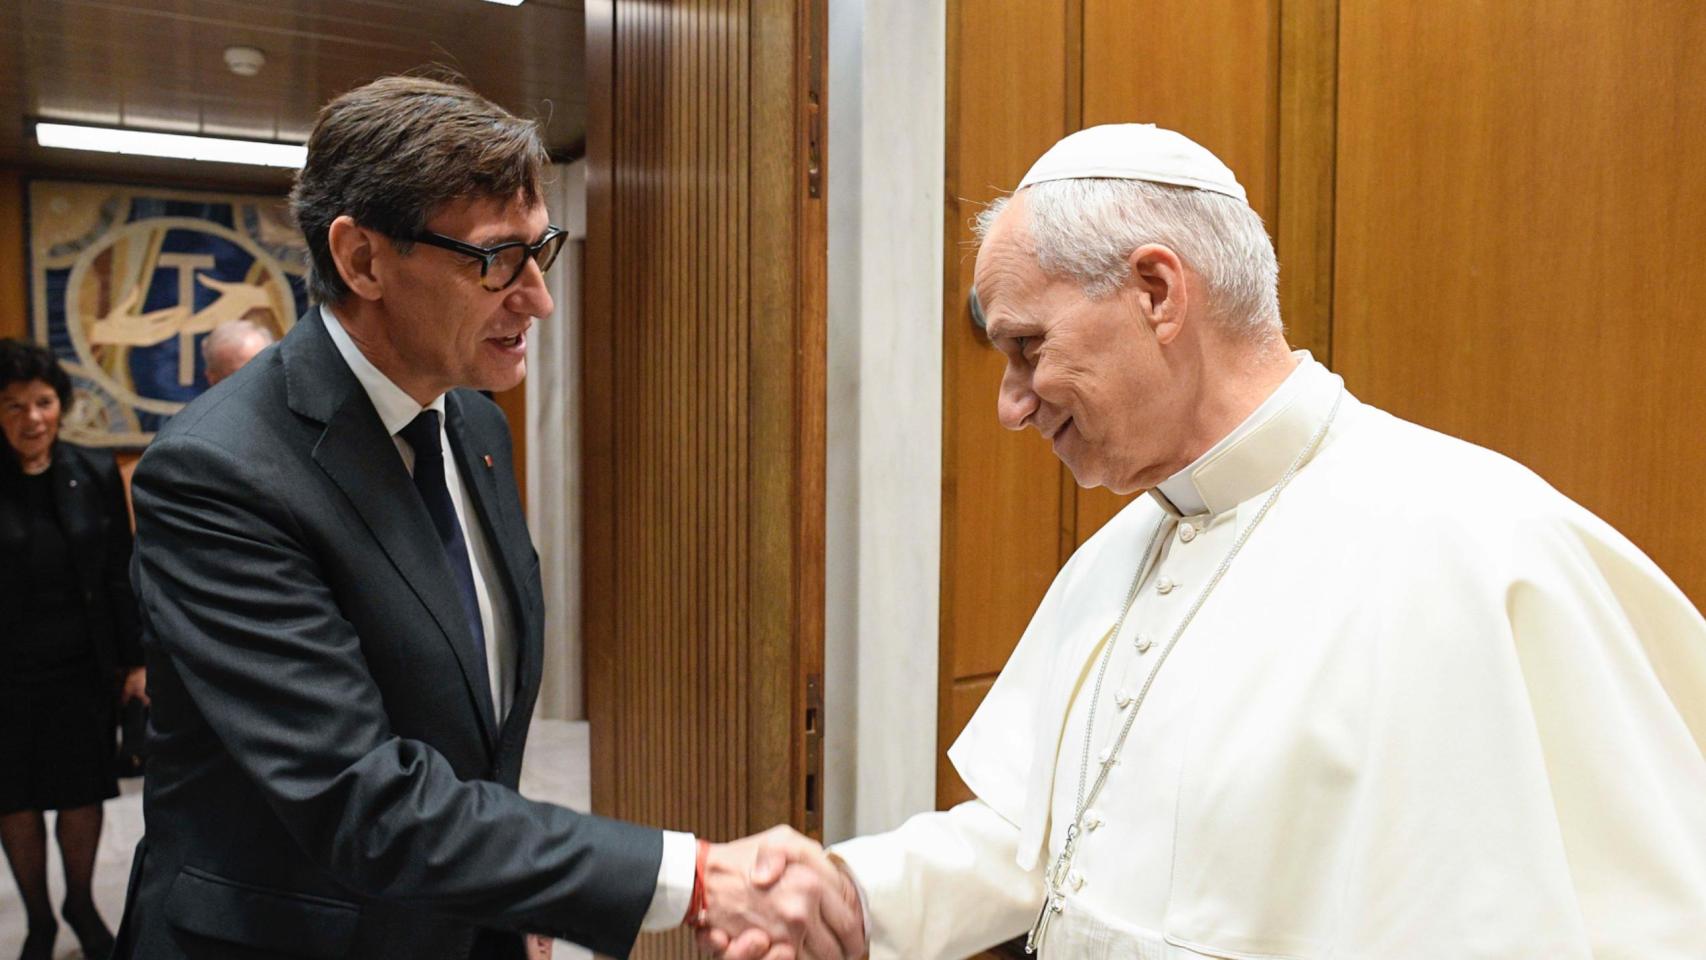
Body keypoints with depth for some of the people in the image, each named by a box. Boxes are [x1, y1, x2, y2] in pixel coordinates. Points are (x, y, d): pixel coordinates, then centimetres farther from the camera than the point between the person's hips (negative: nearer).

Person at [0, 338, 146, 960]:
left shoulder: (96, 474, -2)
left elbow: (121, 574, 2)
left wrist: (135, 659, 1)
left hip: (84, 666, 1)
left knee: (82, 793, 11)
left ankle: (81, 905, 33)